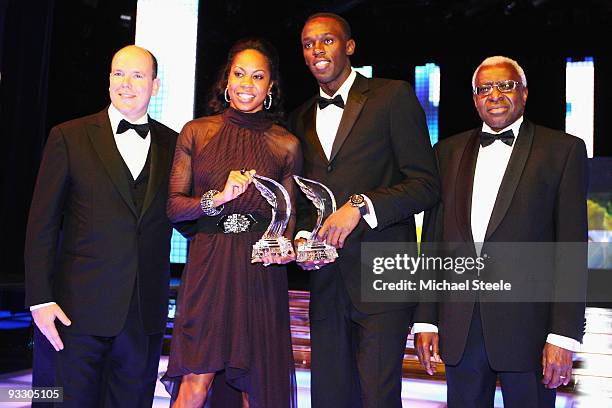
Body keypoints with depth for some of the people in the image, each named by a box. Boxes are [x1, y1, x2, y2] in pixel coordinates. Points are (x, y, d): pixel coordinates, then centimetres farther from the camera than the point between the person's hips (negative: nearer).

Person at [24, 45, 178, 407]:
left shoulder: (172, 144, 8)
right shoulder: (69, 137, 1)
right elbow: (42, 225, -1)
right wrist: (40, 298, -7)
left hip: (146, 313, 2)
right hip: (83, 308, -2)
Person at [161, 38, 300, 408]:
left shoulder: (287, 145, 6)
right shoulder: (196, 132, 6)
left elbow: (289, 216, 12)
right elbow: (173, 206, 3)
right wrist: (217, 198, -14)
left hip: (261, 272, 1)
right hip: (208, 267, -1)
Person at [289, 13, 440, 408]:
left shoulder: (393, 96, -1)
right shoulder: (302, 118, 17)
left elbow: (426, 184, -7)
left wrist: (360, 205, -20)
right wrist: (303, 238, 1)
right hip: (327, 281, 6)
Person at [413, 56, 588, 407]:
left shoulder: (563, 150, 1)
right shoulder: (448, 151, 11)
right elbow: (433, 240, 9)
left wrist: (563, 335, -10)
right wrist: (426, 320, 5)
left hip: (527, 325, -3)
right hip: (459, 327, 3)